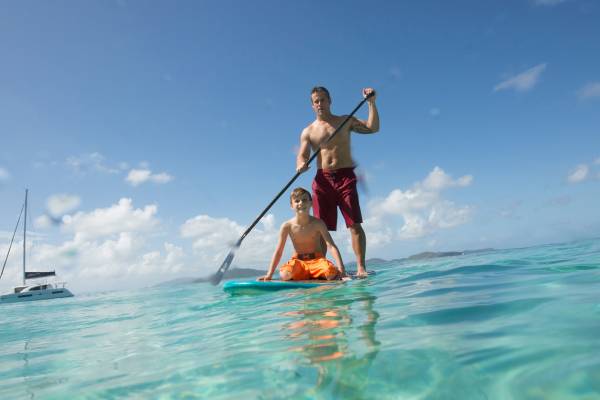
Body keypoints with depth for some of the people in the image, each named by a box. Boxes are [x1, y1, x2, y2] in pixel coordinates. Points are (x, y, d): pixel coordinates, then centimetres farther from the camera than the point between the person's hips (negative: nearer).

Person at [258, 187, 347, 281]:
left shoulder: (317, 223, -11)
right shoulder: (287, 226, -8)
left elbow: (331, 246, -16)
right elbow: (278, 251, -4)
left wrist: (341, 269, -27)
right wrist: (269, 274, -9)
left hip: (316, 259, -1)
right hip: (298, 261, 2)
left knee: (331, 272, -34)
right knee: (285, 275, -31)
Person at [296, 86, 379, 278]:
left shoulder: (345, 121, 14)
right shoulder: (308, 131, 14)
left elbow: (372, 127, 5)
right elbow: (302, 156, 3)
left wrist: (371, 102, -5)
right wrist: (301, 165, -20)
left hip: (345, 177, -1)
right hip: (322, 179, 1)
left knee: (354, 224, -10)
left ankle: (360, 267, -8)